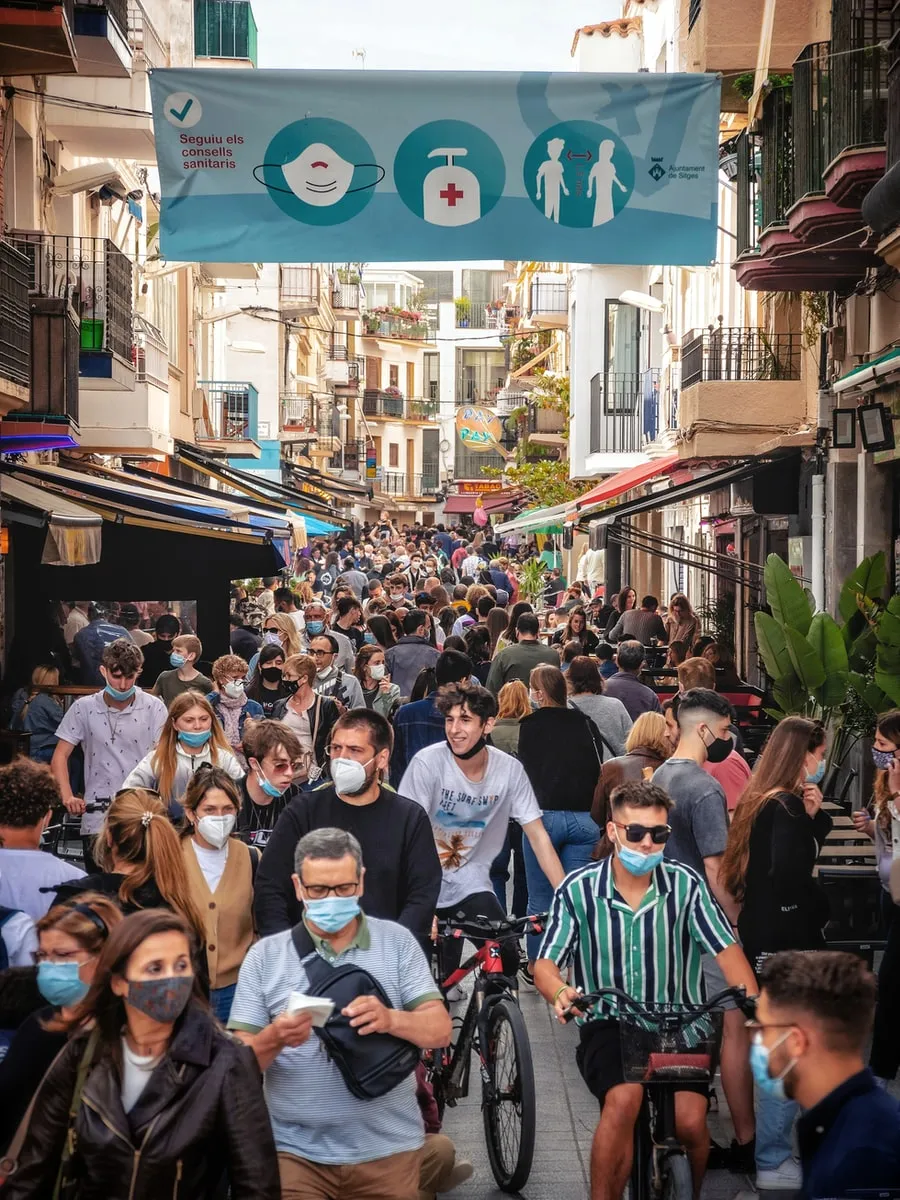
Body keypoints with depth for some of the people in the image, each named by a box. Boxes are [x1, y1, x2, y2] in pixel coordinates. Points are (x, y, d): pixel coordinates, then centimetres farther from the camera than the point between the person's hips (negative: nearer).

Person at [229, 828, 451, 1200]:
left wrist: (391, 1019, -26)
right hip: (295, 1152, 0)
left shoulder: (397, 942, 2)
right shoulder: (264, 956, 1)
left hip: (388, 1150, 1)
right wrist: (274, 1039, -23)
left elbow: (440, 1029, -5)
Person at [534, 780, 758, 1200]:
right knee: (624, 1099, -31)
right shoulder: (577, 890, -5)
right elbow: (545, 964, -8)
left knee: (690, 1119, -20)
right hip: (608, 1025, -1)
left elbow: (728, 951, -7)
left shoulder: (685, 885, -3)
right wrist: (561, 993, -32)